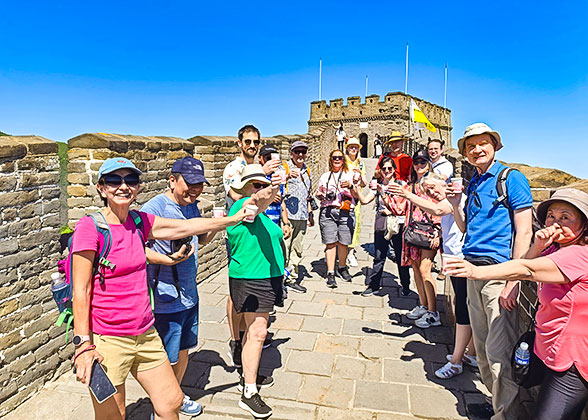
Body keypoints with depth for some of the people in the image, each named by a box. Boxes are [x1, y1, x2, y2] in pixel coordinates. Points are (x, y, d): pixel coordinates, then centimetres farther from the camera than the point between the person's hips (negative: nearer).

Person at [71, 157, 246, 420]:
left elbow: (187, 227, 10)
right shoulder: (89, 227, -13)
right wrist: (83, 345, -15)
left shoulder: (140, 221, 3)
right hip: (107, 340, -6)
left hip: (145, 334, 6)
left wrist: (233, 219, 14)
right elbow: (81, 290, -13)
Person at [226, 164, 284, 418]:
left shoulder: (262, 215, 16)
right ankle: (249, 394, 3)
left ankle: (249, 376, 34)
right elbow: (258, 201, -37)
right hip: (249, 278, -9)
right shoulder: (242, 206, -12)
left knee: (255, 329, 18)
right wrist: (271, 191, -54)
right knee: (256, 333, -7)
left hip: (268, 277, 9)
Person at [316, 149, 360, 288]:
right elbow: (318, 193, 25)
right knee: (330, 242, -5)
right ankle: (330, 273, -2)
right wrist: (321, 196, 2)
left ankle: (342, 267, 24)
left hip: (345, 212, -1)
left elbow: (357, 195, 5)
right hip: (327, 211, 1)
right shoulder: (325, 176, 19)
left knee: (343, 243, 2)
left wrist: (350, 186, -14)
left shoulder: (350, 175, 12)